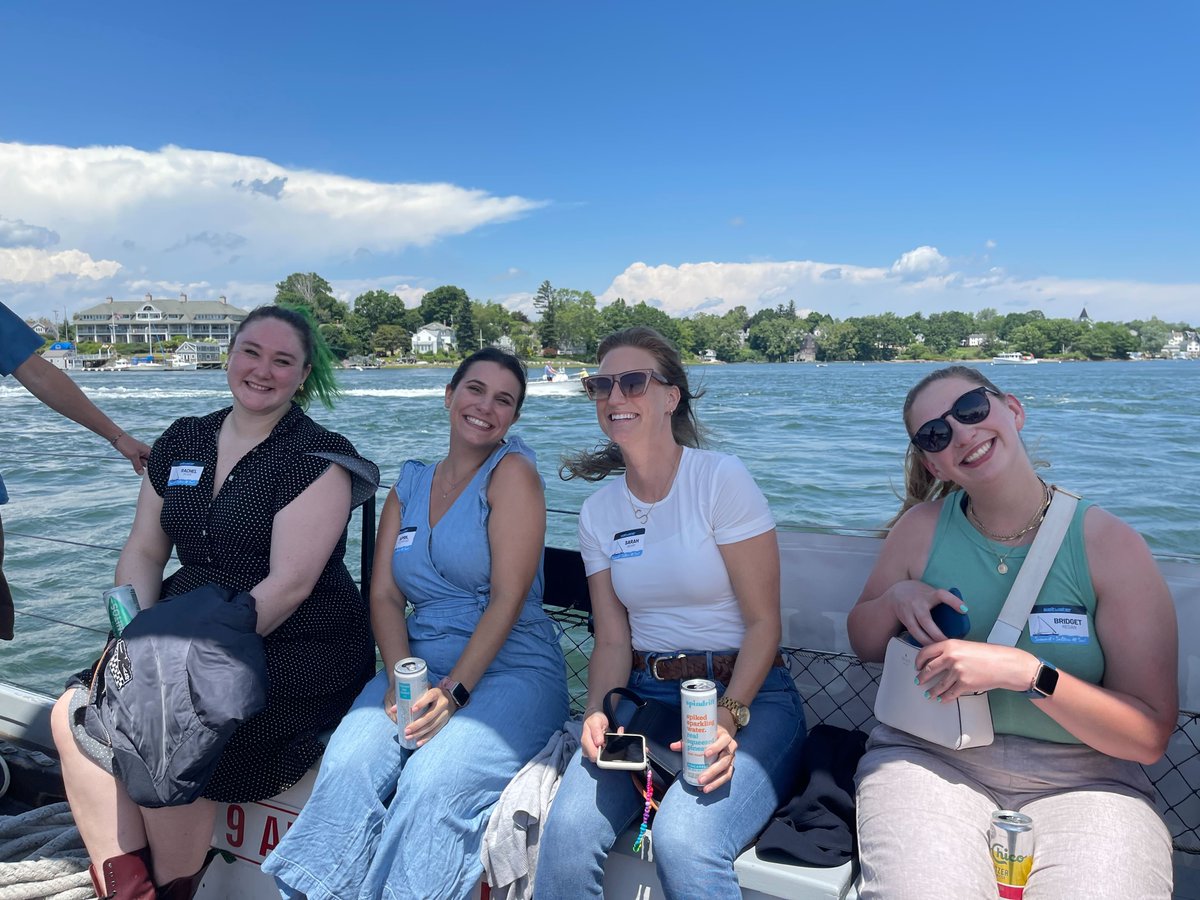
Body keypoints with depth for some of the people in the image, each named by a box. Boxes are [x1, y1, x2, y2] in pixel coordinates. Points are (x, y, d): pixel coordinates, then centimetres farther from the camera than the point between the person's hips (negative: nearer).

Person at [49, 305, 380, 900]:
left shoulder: (317, 459, -10)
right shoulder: (181, 443, 11)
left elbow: (289, 583, -18)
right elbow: (142, 551, 11)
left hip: (294, 647, -6)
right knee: (74, 713, -11)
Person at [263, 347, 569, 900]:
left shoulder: (512, 471, -3)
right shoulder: (409, 486, 14)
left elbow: (507, 599, -11)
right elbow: (384, 595, 6)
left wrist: (455, 690, -19)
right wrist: (401, 680, -10)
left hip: (512, 669, -4)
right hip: (420, 663, 5)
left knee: (432, 782, -29)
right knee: (349, 762, -23)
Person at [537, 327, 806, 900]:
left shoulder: (722, 479, -8)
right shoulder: (598, 512, 7)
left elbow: (763, 622, -9)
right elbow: (613, 641, 5)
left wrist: (728, 716, -23)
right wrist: (599, 711, -14)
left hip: (748, 693, -3)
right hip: (644, 696, 4)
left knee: (685, 841, -30)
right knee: (567, 832, -22)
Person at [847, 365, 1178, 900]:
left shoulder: (1110, 544, -5)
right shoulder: (922, 528, 1)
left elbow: (1151, 735, -7)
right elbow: (864, 646, 14)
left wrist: (1027, 672, -22)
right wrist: (894, 600, -8)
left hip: (1082, 779, 0)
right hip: (929, 759, 1)